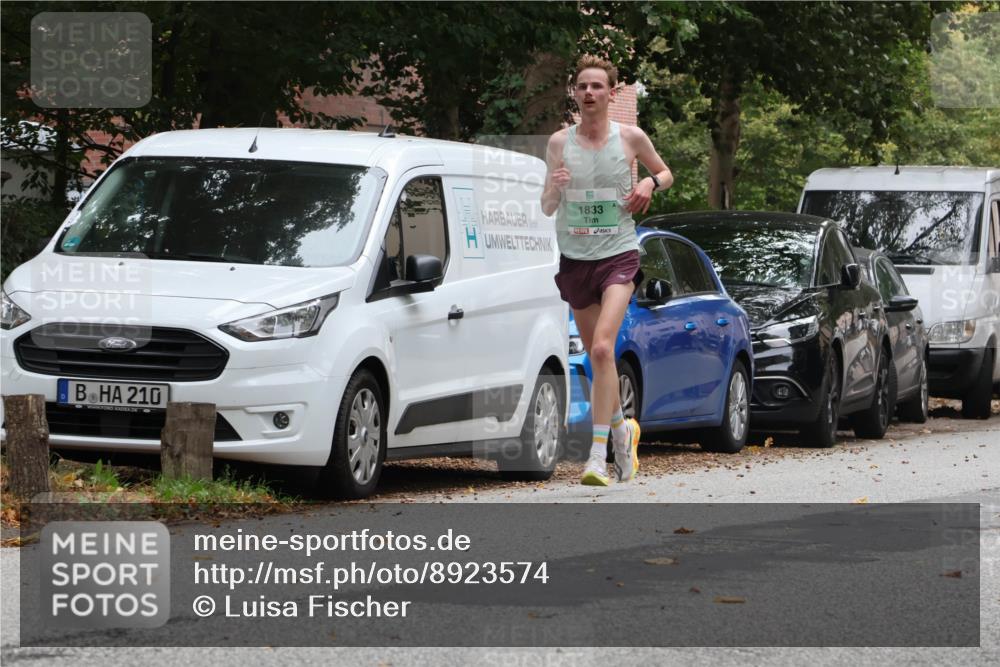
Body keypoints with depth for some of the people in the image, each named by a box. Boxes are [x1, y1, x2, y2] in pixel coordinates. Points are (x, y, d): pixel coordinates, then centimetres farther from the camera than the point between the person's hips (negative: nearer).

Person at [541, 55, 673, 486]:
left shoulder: (631, 138, 0)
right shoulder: (559, 143, 3)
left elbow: (666, 173, 18)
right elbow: (547, 208, 4)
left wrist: (650, 183, -5)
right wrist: (555, 188, -19)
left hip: (619, 256, -3)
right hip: (575, 258, 3)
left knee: (602, 348, -20)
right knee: (596, 356, 11)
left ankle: (599, 454, -20)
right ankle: (622, 428, 37)